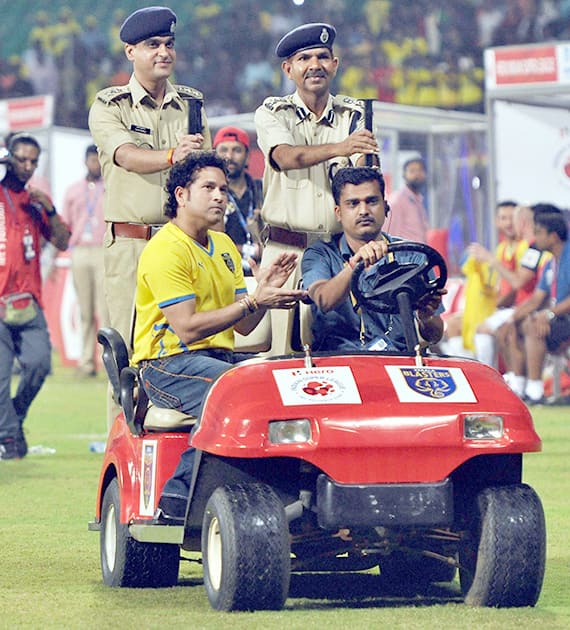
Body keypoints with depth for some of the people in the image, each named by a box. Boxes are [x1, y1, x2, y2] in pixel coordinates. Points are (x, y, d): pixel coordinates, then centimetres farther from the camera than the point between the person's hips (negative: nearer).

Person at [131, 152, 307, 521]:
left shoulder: (224, 246, 18)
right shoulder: (165, 250, -10)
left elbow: (242, 326, 13)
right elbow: (187, 328, -19)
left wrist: (265, 289, -6)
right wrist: (253, 302, -20)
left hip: (218, 358, 8)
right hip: (169, 364, -8)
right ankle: (180, 492, -26)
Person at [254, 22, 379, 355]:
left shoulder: (353, 115, 11)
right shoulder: (272, 113, 6)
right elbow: (286, 157, -16)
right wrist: (338, 148, -34)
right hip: (286, 250, -1)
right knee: (284, 349, -7)